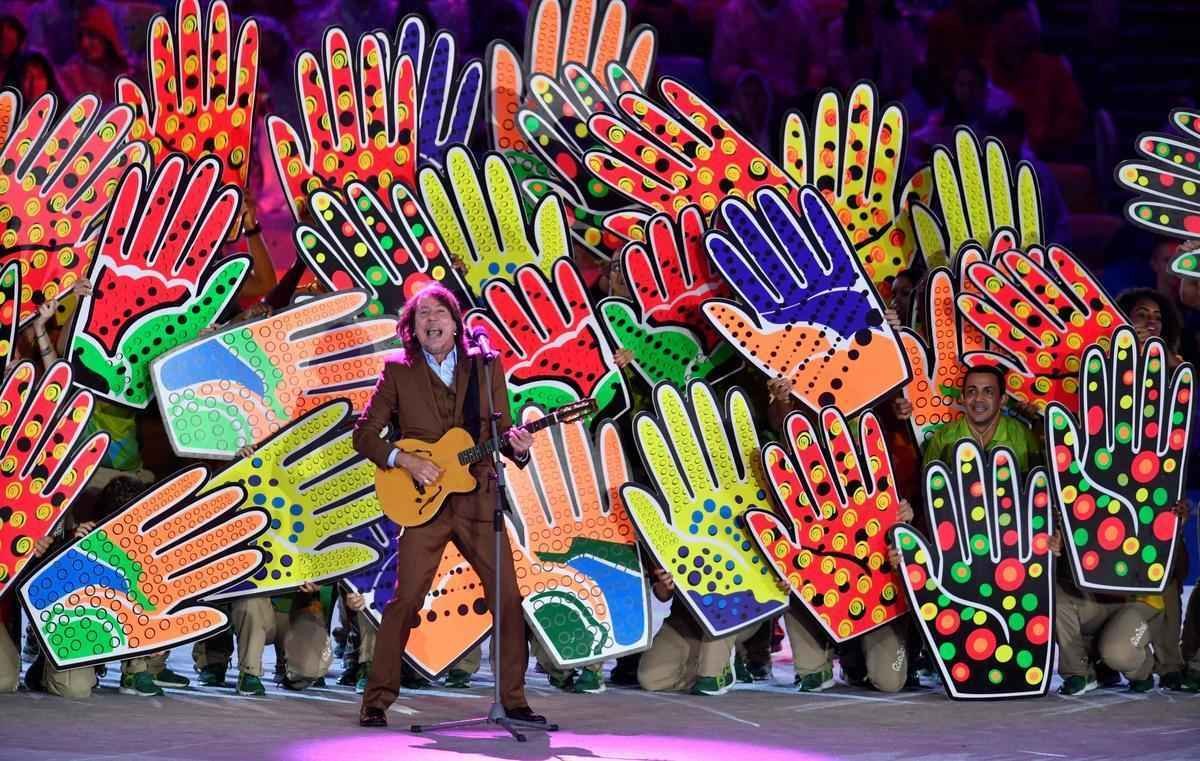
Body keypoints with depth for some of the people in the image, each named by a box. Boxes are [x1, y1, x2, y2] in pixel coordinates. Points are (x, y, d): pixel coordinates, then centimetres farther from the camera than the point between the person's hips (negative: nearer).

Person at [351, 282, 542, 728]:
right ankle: (377, 701, 0)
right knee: (405, 599, -7)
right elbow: (364, 434, 2)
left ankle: (514, 700, 6)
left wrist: (516, 445, -12)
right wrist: (407, 462, -12)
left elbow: (501, 429, 11)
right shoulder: (398, 372, 3)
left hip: (478, 499, 2)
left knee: (508, 598, -2)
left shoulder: (485, 366, 9)